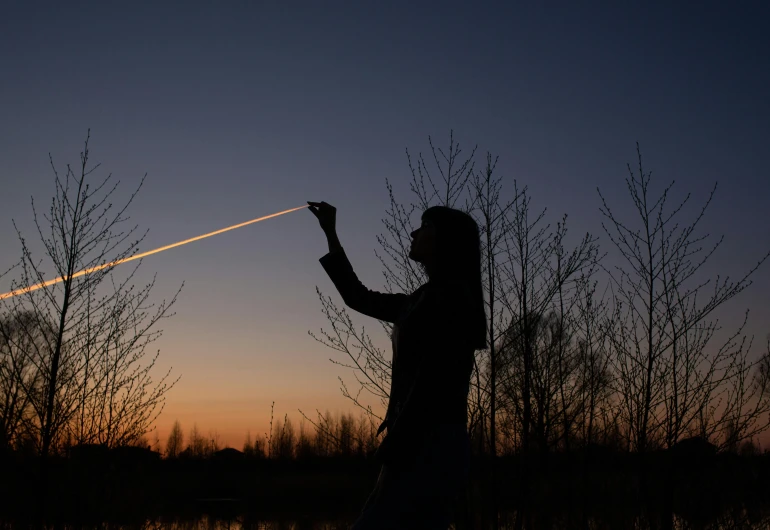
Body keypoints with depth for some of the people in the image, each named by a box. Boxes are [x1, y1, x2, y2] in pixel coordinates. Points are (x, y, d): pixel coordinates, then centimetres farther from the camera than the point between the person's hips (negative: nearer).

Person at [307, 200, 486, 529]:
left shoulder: (451, 295, -7)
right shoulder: (426, 300, 19)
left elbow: (432, 381, -17)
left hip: (429, 448, -9)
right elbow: (359, 299, 31)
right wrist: (330, 234, 32)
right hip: (422, 448, 9)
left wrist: (391, 456, -18)